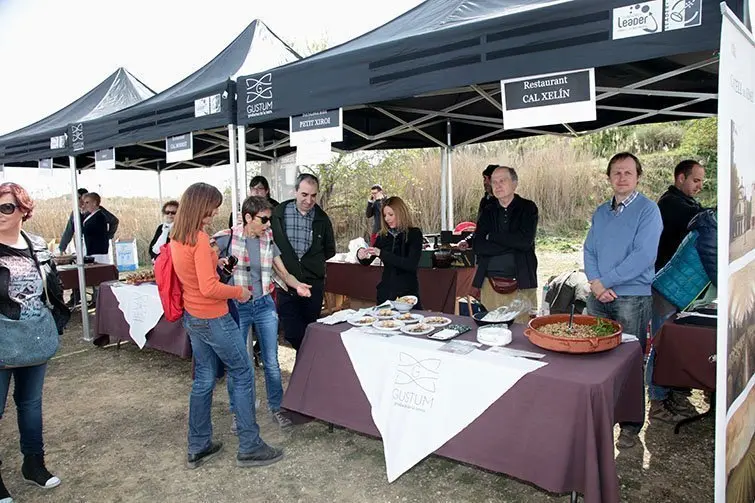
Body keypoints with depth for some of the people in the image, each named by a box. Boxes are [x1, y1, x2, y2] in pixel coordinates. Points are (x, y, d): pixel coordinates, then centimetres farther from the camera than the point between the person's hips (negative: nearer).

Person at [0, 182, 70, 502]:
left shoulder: (38, 246, 3)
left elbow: (53, 288, 13)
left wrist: (58, 321, 9)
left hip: (38, 338, 5)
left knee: (31, 401, 19)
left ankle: (34, 463, 34)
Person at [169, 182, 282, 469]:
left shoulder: (176, 237, 5)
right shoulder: (199, 239, -22)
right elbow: (209, 288, -27)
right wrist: (239, 292, -13)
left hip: (192, 317, 9)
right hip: (213, 319, -9)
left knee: (203, 379, 17)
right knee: (243, 376, 3)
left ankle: (198, 447, 27)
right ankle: (249, 448, 12)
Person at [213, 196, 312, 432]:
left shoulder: (269, 240, 1)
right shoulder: (228, 237, -9)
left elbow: (283, 273, 5)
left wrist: (297, 285, -13)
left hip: (265, 306, 3)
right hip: (237, 307, -3)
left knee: (271, 361, 9)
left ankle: (275, 407, 28)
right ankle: (237, 412, 28)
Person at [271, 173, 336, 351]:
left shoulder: (322, 218, 4)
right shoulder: (279, 214, -1)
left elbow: (330, 250, 14)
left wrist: (312, 262, 5)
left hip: (314, 285, 1)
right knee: (292, 334, -3)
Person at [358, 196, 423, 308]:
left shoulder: (414, 234, -6)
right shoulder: (383, 236, 6)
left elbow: (412, 264, -19)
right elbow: (367, 262, 13)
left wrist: (381, 253, -23)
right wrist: (361, 255, -11)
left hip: (407, 292, -4)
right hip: (386, 292, 4)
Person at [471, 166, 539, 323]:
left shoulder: (528, 208, 2)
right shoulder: (488, 211, 10)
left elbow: (525, 242, -13)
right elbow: (478, 246, -2)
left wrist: (492, 236, -5)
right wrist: (512, 245, -10)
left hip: (521, 284, -2)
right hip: (490, 284, 3)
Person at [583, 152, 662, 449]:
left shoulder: (648, 210, -6)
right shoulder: (600, 212, 13)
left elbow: (644, 255, -16)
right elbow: (589, 250, 9)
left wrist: (606, 280, -14)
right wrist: (595, 282, -8)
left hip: (632, 298, -5)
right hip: (599, 297, 5)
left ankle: (631, 426, 15)